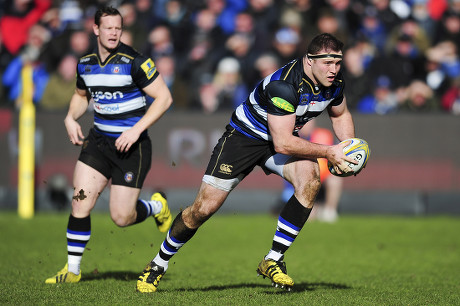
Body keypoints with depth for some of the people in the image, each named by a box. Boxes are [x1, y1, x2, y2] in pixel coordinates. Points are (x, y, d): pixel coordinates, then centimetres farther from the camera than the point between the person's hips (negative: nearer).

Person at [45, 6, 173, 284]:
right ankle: (73, 270, 4)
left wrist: (136, 129, -19)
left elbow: (164, 98, -13)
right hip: (98, 141, 5)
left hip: (131, 145, -5)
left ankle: (157, 206, 29)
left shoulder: (134, 61, -14)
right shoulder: (85, 64, 4)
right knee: (80, 201, -9)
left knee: (121, 217, -5)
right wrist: (71, 118, 5)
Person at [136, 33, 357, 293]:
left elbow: (341, 114, 11)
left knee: (310, 180, -26)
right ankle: (158, 265, 19)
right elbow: (282, 143, -36)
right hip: (244, 135, -5)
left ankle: (274, 261, -15)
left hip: (286, 137, 5)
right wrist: (327, 152, -33)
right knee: (204, 208, -6)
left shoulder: (334, 81, -12)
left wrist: (349, 148, -6)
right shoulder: (283, 85, -36)